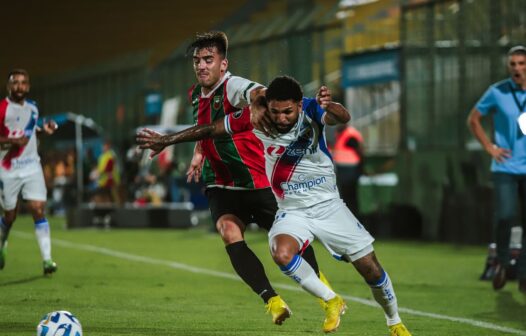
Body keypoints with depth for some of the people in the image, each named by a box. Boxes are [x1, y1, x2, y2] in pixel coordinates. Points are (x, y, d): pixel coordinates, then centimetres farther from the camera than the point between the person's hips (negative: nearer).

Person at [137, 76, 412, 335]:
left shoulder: (311, 110, -19)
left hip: (328, 205, -1)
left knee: (370, 268, 0)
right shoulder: (256, 116, -15)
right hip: (292, 210, 1)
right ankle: (332, 302, -9)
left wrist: (330, 106, -63)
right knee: (281, 253, -31)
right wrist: (165, 141, 1)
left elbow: (343, 118, -40)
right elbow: (211, 130, -3)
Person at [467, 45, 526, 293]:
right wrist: (489, 147, 1)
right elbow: (473, 119, 11)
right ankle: (502, 261, 12)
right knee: (505, 216, -15)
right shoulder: (497, 92, 0)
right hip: (505, 167, -1)